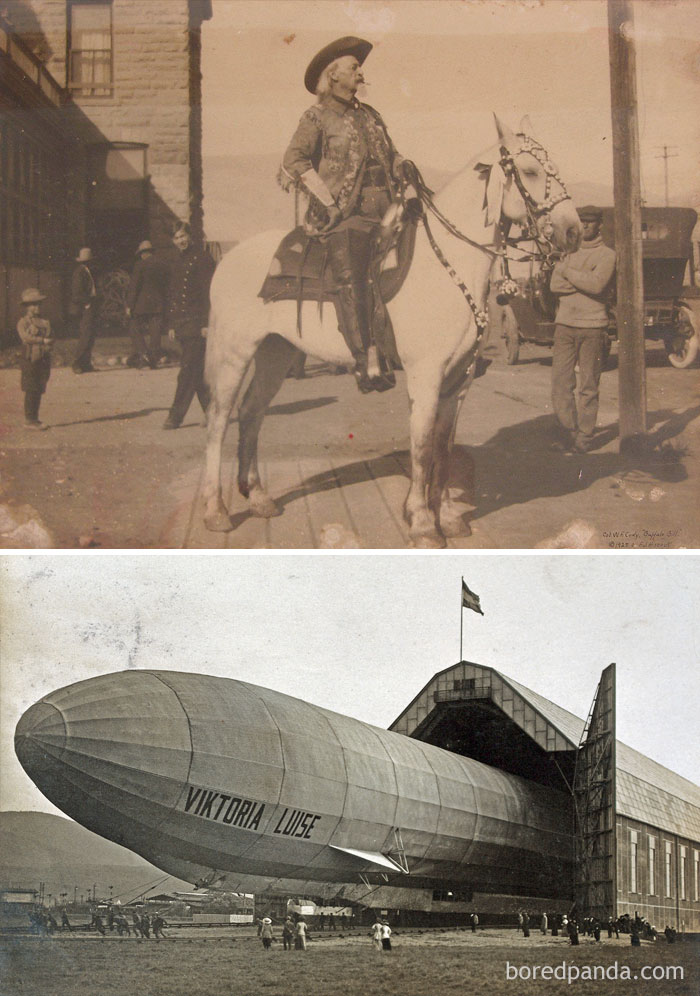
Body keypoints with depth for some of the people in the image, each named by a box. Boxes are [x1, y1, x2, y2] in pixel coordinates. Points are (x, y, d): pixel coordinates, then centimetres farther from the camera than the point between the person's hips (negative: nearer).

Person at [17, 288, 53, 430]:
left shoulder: (44, 322, 16)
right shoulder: (23, 322, -3)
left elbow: (51, 339, 13)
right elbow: (26, 337, -19)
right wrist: (42, 340, -21)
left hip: (43, 359, 6)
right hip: (30, 360, -6)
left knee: (39, 391, 8)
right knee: (31, 391, -6)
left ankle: (34, 419, 14)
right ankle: (29, 420, -1)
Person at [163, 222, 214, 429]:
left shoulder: (201, 260, -3)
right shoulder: (176, 264, 19)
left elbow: (209, 293, -9)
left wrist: (206, 323, -15)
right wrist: (170, 325, 16)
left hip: (197, 324, -7)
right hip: (181, 325, 7)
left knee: (188, 370, -11)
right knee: (197, 372, 8)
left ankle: (176, 416, -12)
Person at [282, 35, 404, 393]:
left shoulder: (369, 115, 24)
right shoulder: (317, 117, 5)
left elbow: (394, 159, 30)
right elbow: (294, 161, -6)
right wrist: (329, 201, -12)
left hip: (384, 212, 6)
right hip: (344, 217, -6)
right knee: (352, 283, -17)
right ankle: (365, 363, -20)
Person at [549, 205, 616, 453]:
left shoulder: (607, 255, 1)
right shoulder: (568, 251, 14)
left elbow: (597, 284, -17)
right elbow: (554, 285, 0)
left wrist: (568, 272, -9)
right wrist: (583, 281, -12)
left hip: (592, 326, -4)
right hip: (565, 324, 4)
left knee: (588, 386, 1)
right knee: (560, 382, -2)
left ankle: (585, 436, 7)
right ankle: (566, 432, 5)